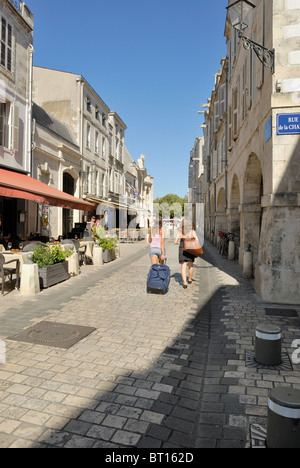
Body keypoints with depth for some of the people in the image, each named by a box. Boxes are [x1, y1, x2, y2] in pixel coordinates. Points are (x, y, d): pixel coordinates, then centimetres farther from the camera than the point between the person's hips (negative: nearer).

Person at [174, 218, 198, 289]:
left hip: (182, 250, -1)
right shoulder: (192, 231, -1)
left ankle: (185, 283, -13)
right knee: (190, 265, 21)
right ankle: (190, 279, 37)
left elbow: (175, 242, 0)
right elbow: (197, 240, -11)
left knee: (183, 267, 0)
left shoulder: (179, 231, -1)